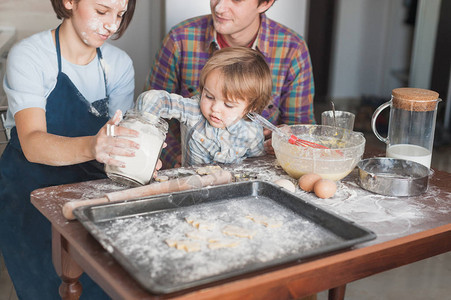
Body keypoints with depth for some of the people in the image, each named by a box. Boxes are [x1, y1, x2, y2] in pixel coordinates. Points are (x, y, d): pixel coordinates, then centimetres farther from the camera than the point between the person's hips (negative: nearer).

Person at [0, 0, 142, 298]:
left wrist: (138, 156, -29)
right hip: (28, 198, -3)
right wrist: (90, 147, -49)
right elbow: (32, 143, -29)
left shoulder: (120, 63, -1)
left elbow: (121, 137, -5)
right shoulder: (28, 55, -16)